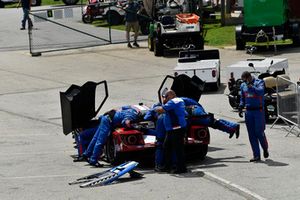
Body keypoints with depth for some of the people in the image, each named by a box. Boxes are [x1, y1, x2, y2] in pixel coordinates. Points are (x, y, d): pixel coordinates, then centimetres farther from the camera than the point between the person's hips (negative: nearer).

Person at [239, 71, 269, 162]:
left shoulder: (259, 82, -6)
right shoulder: (243, 85, 12)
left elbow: (261, 91, -25)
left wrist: (251, 87, -30)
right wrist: (241, 107, 10)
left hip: (258, 110, -5)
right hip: (248, 112, 5)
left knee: (259, 132, -8)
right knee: (252, 135, 3)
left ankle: (265, 149, 19)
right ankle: (256, 155, 7)